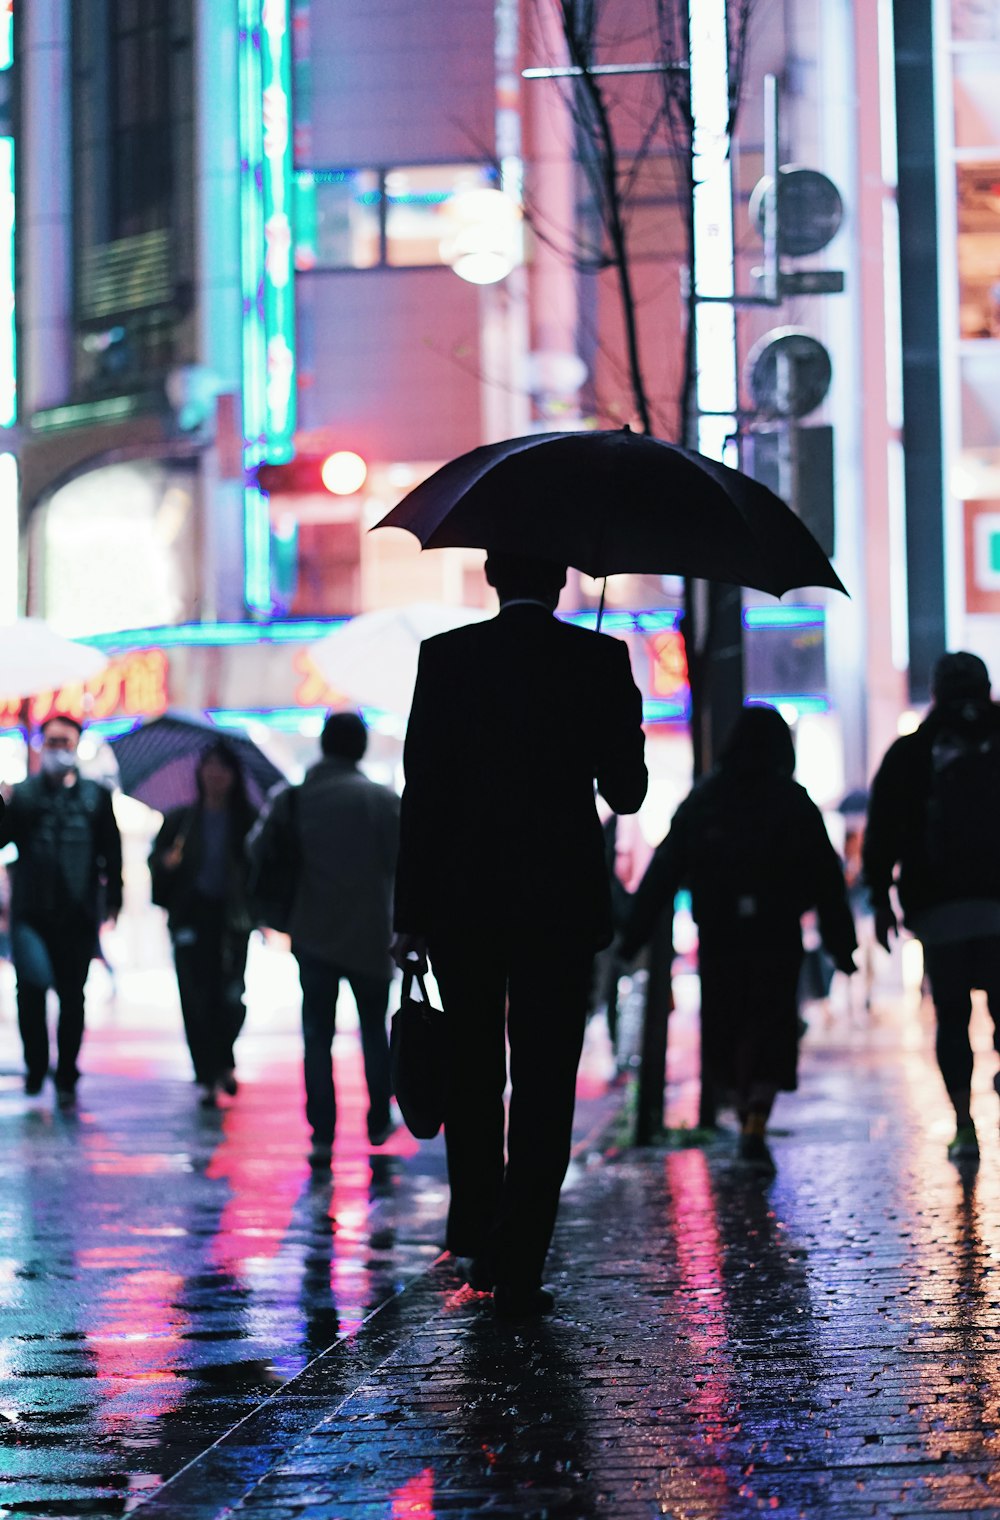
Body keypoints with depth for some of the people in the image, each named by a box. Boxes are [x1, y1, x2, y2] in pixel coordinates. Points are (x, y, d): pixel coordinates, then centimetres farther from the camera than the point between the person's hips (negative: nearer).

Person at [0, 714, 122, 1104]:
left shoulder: (96, 796, 11)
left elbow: (111, 851, 10)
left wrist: (112, 900, 3)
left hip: (78, 914, 1)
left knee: (72, 998, 3)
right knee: (31, 986, -10)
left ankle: (66, 1079, 12)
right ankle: (35, 1067, 10)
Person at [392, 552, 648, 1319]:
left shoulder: (446, 657, -3)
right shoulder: (601, 660, -3)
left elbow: (424, 792, -5)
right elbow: (625, 792, 0)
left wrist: (411, 916, -1)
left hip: (464, 906, 1)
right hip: (562, 906, -1)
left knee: (473, 1078, 18)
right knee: (544, 1087, 2)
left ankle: (477, 1237, 22)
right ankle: (518, 1268, -2)